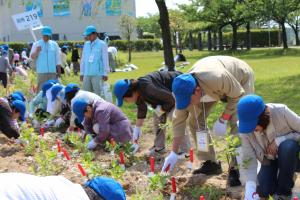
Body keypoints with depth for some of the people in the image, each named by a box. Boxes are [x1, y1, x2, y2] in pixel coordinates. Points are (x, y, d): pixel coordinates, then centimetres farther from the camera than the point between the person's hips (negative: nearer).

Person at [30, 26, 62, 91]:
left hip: (53, 72, 2)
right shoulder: (36, 44, 6)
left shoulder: (54, 44, 12)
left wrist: (59, 71, 7)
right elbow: (32, 57, 0)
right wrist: (37, 51, -20)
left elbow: (58, 59, 12)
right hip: (41, 72, -2)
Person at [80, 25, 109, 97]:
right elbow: (83, 59, 17)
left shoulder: (102, 44, -1)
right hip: (87, 74, 5)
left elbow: (105, 60, -2)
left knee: (98, 94, -4)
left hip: (98, 74, -5)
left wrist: (105, 73, -5)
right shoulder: (86, 44, 14)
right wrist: (81, 73, 15)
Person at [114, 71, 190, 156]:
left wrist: (160, 110, -17)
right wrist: (137, 129, 11)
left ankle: (185, 151, -11)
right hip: (169, 92, 10)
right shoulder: (138, 91, -7)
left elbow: (171, 100, -32)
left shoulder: (147, 88, -36)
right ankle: (159, 147, 19)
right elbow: (141, 109, 10)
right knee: (157, 117, 8)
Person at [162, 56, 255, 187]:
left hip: (240, 78, -5)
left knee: (237, 123, -22)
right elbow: (179, 119, -18)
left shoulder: (217, 78, -45)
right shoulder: (184, 90, -27)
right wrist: (174, 153, -18)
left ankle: (236, 168, -12)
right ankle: (210, 163, 8)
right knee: (195, 120, -4)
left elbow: (238, 95, -27)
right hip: (210, 87, 5)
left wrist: (222, 120, -27)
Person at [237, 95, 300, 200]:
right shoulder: (245, 129, -21)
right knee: (263, 191, -18)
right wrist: (250, 185, -37)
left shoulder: (281, 111, -30)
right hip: (269, 160, 3)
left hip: (292, 155, -2)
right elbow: (247, 159, -22)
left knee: (288, 146, -36)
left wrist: (279, 140, -32)